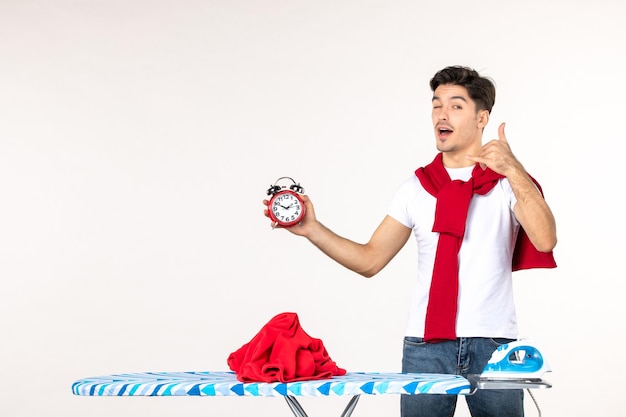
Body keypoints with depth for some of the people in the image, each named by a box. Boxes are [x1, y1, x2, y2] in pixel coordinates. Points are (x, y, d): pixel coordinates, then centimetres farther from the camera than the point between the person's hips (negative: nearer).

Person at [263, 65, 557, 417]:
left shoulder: (508, 181, 1)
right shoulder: (417, 188, 10)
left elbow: (545, 240, -18)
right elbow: (370, 260, 9)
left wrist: (513, 170, -26)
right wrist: (312, 229, -3)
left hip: (492, 344, -2)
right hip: (426, 345, 2)